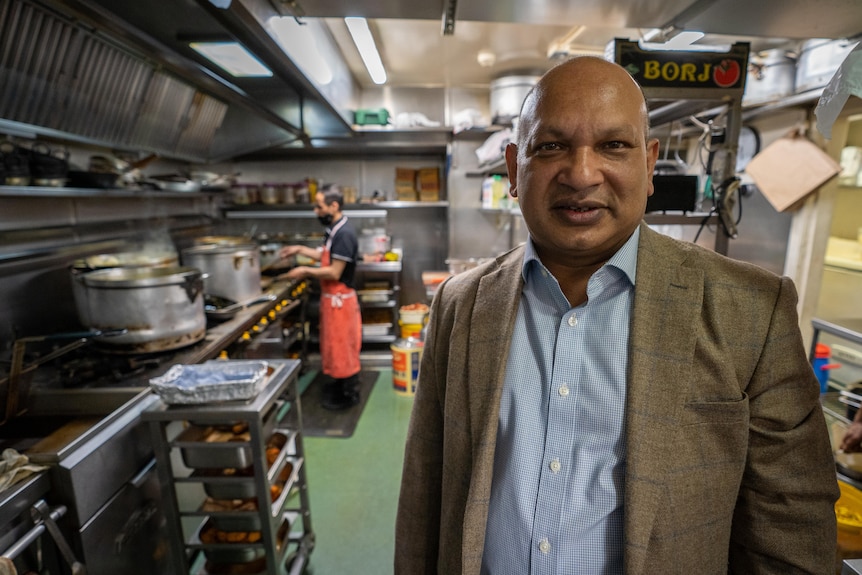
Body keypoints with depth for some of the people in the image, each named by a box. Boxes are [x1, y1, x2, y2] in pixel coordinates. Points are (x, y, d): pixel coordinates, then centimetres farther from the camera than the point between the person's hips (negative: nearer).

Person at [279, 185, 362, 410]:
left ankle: (349, 394, 20)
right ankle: (340, 383, 38)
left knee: (342, 346, 4)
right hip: (332, 297, 10)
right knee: (336, 344, 21)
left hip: (340, 299, -10)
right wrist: (300, 249, 13)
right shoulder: (335, 229, 7)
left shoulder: (344, 234, -24)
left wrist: (305, 271, -15)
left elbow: (334, 272, -25)